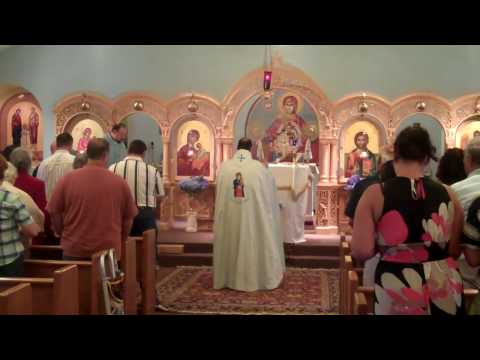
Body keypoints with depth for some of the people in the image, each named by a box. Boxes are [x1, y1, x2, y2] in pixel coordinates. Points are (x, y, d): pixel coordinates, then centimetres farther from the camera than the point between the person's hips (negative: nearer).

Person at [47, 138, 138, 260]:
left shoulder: (67, 179, -5)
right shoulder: (120, 182, -4)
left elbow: (54, 213, 1)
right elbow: (128, 218, 4)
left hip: (74, 250, 0)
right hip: (109, 251, 0)